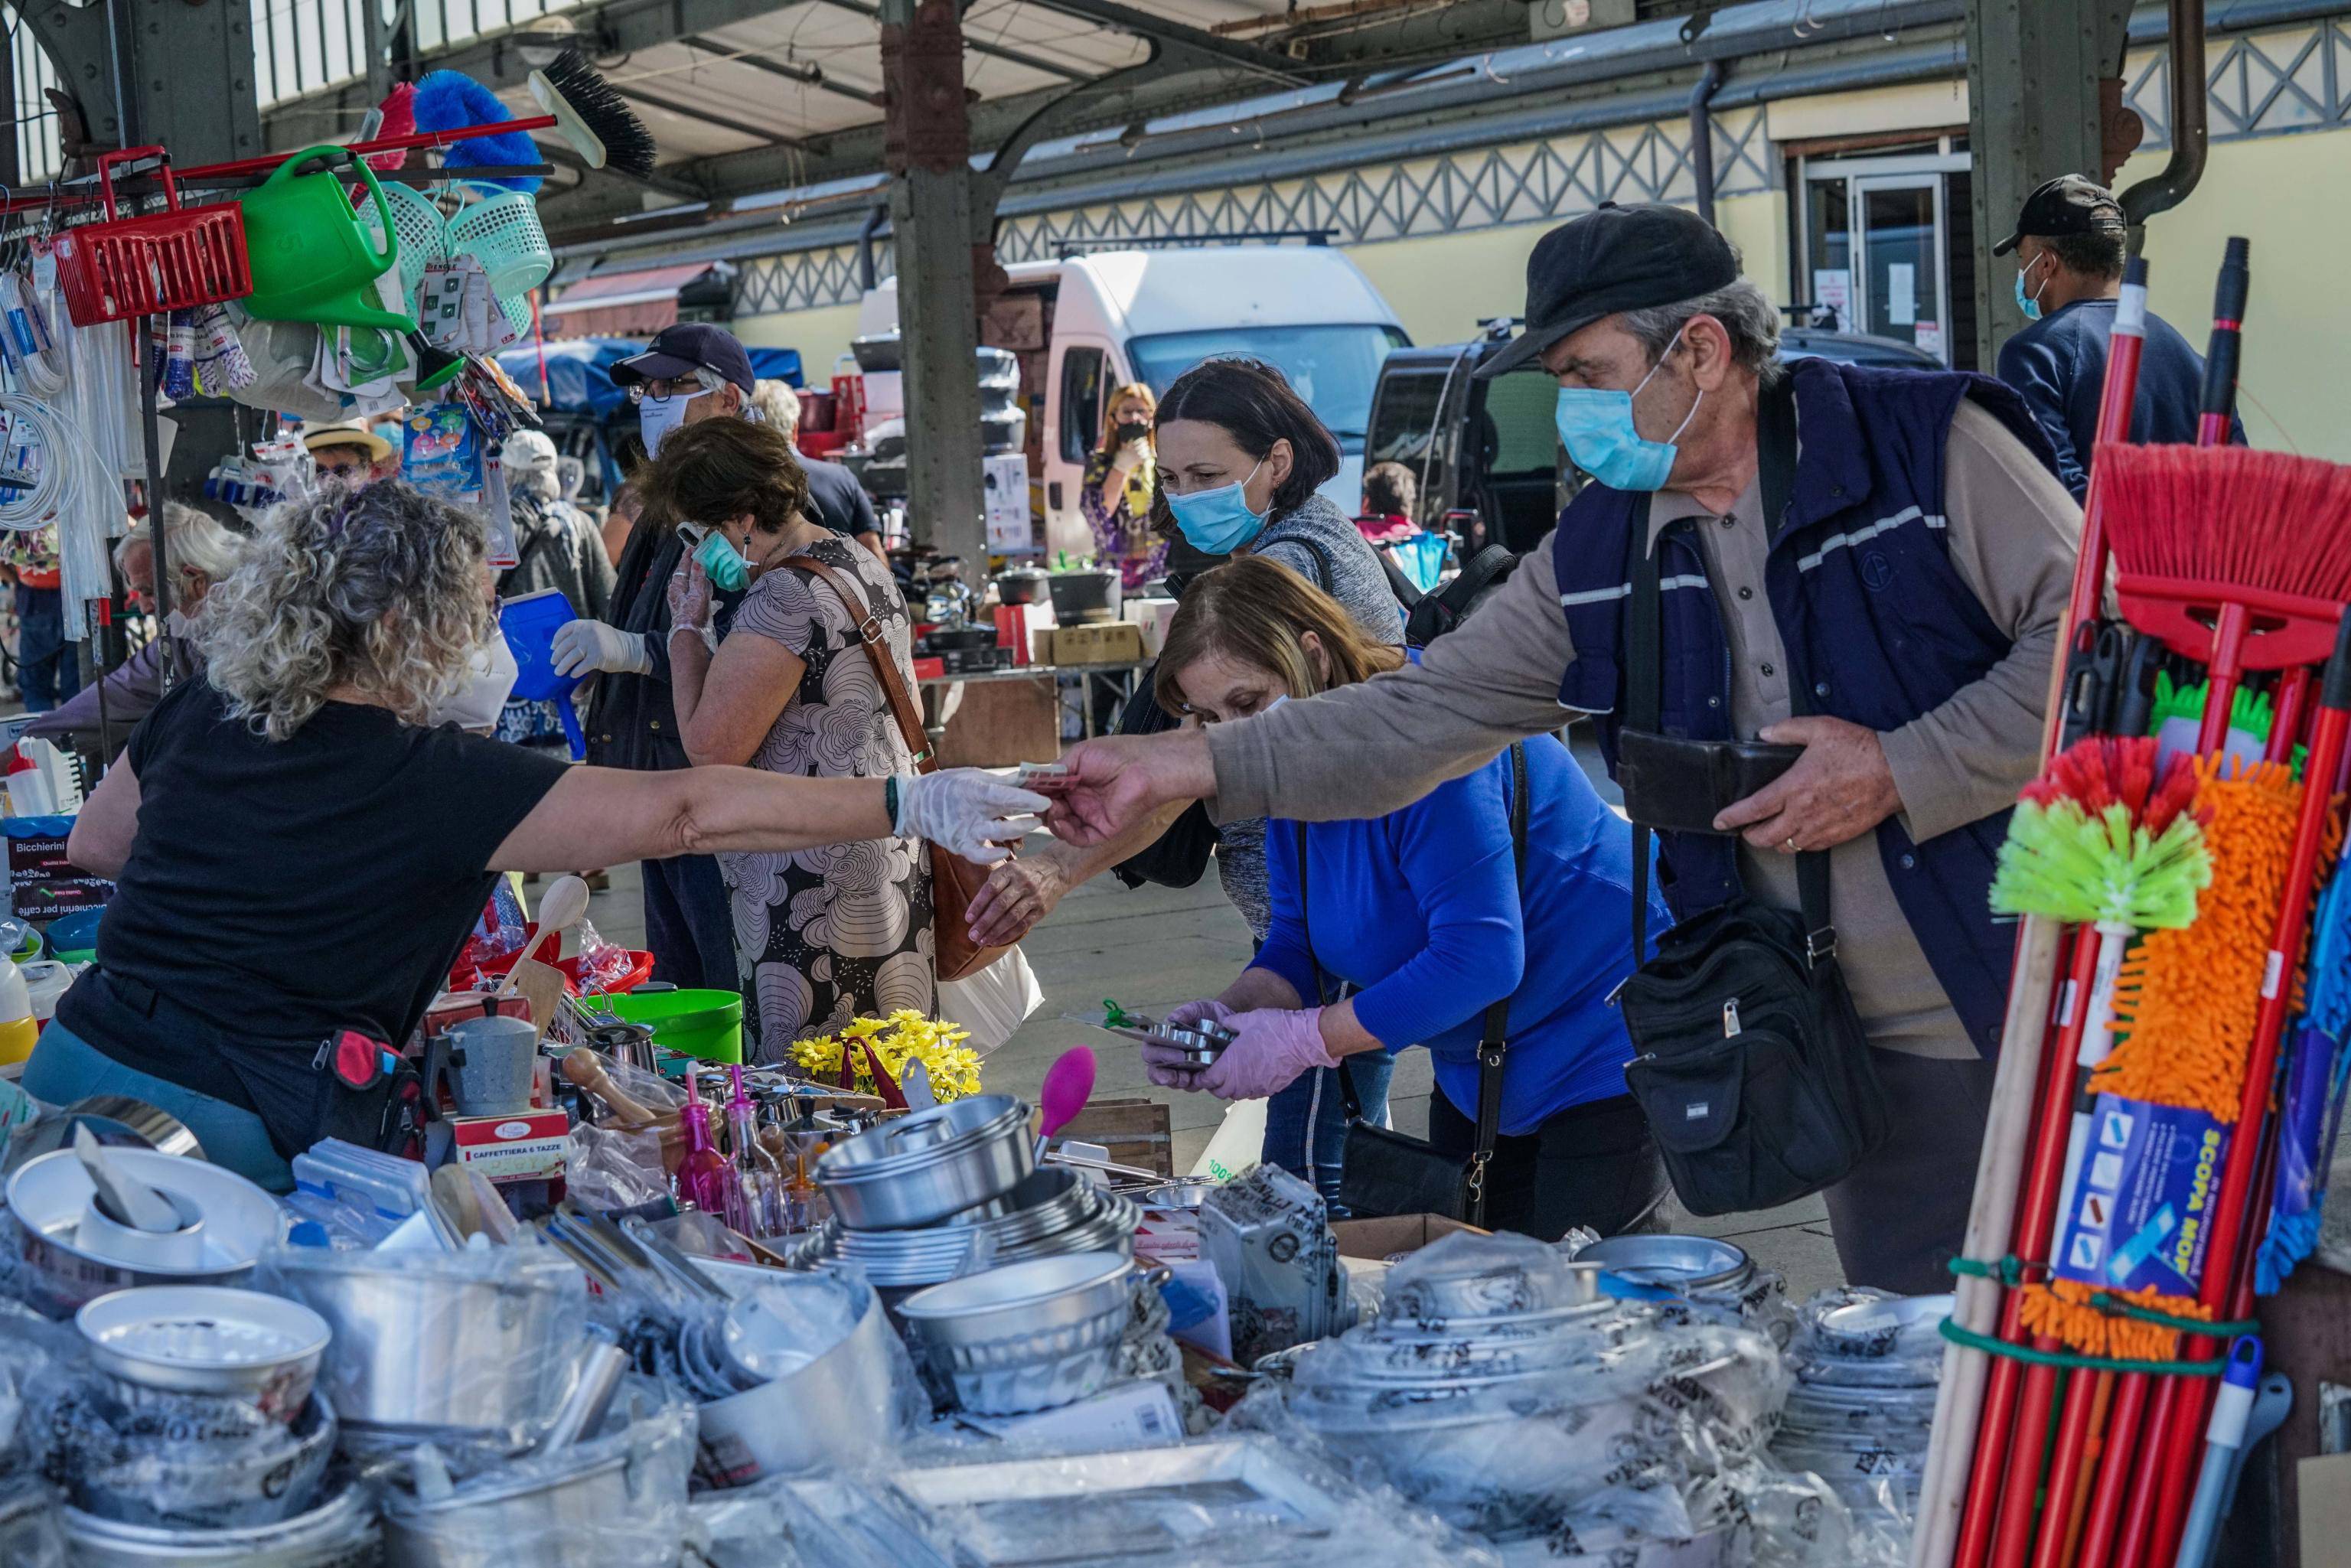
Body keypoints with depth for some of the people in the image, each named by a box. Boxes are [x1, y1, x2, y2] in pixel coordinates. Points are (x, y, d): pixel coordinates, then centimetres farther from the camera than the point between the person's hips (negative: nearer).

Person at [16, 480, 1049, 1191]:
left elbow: (94, 845, 24)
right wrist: (910, 806, -14)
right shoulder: (429, 784, -14)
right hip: (226, 1133, -7)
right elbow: (680, 815, -16)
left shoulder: (198, 717, 5)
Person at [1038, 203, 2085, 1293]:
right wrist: (1183, 765, 2)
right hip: (1870, 1053, 5)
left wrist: (1902, 771, -17)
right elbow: (1423, 714, 8)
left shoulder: (1925, 442, -7)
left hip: (2045, 1017, -4)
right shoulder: (1597, 557, 8)